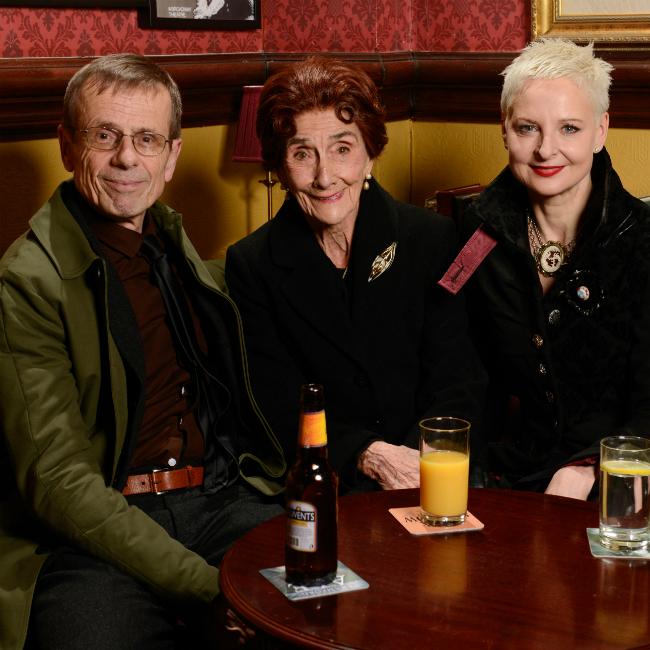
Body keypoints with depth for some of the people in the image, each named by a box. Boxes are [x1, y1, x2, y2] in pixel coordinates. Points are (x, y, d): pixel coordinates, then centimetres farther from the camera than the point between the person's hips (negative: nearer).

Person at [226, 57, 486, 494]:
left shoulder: (435, 240, 3)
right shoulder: (250, 265, 3)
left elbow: (457, 385, 1)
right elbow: (280, 411, -1)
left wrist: (417, 464, -18)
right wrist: (370, 456, -18)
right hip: (322, 487, -1)